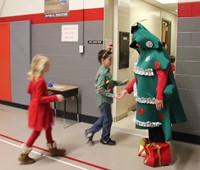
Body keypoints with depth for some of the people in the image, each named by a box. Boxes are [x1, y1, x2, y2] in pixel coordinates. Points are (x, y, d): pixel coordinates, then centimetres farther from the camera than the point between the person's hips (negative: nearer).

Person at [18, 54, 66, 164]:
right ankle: (23, 155, 18)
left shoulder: (34, 78, 1)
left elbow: (29, 90, 15)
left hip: (38, 107, 10)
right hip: (39, 109, -10)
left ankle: (53, 149, 35)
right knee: (37, 131, 5)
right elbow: (40, 99, -27)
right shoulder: (40, 81, -28)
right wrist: (55, 97, -26)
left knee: (48, 128, 20)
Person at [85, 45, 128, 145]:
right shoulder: (102, 73, -23)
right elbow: (100, 89, -26)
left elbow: (111, 82, 19)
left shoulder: (106, 71, 7)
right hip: (103, 100, -10)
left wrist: (122, 83, 14)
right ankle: (105, 139, 23)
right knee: (108, 119, 5)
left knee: (104, 118, 20)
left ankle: (90, 131, 29)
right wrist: (112, 95, -26)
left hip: (105, 99, 10)